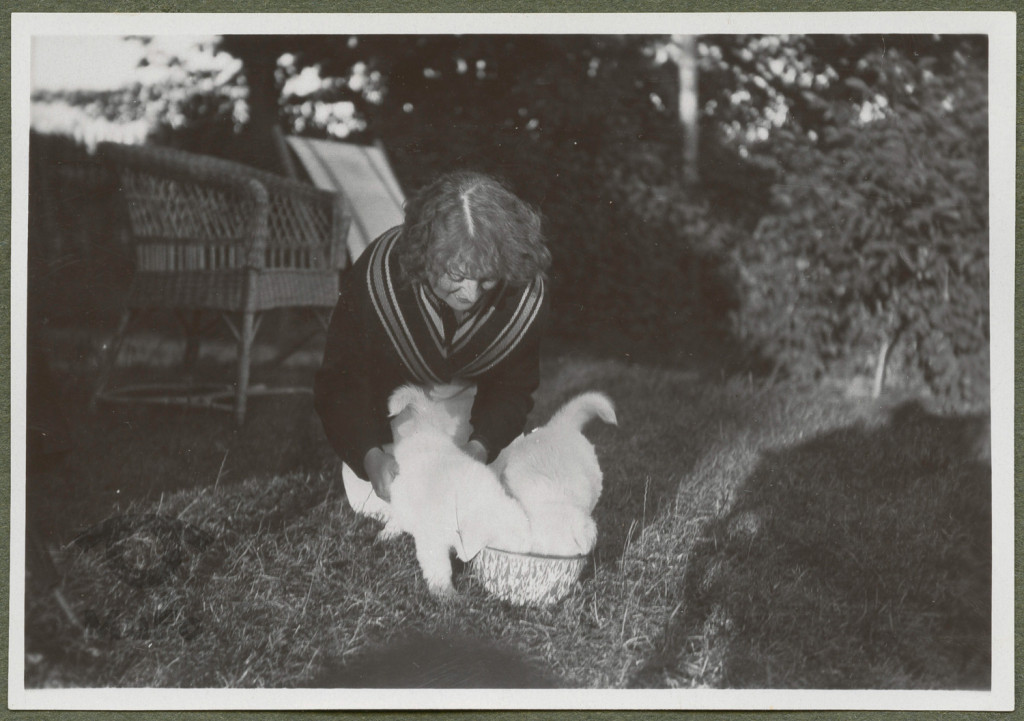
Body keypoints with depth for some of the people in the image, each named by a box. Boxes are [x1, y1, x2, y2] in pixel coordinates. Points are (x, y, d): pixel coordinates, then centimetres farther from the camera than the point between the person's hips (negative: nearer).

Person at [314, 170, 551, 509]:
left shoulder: (527, 294, -31)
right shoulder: (378, 279, -38)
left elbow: (513, 388, -14)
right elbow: (340, 381, -29)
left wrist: (480, 446, -34)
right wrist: (371, 456, -45)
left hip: (465, 397, 2)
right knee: (374, 500, -8)